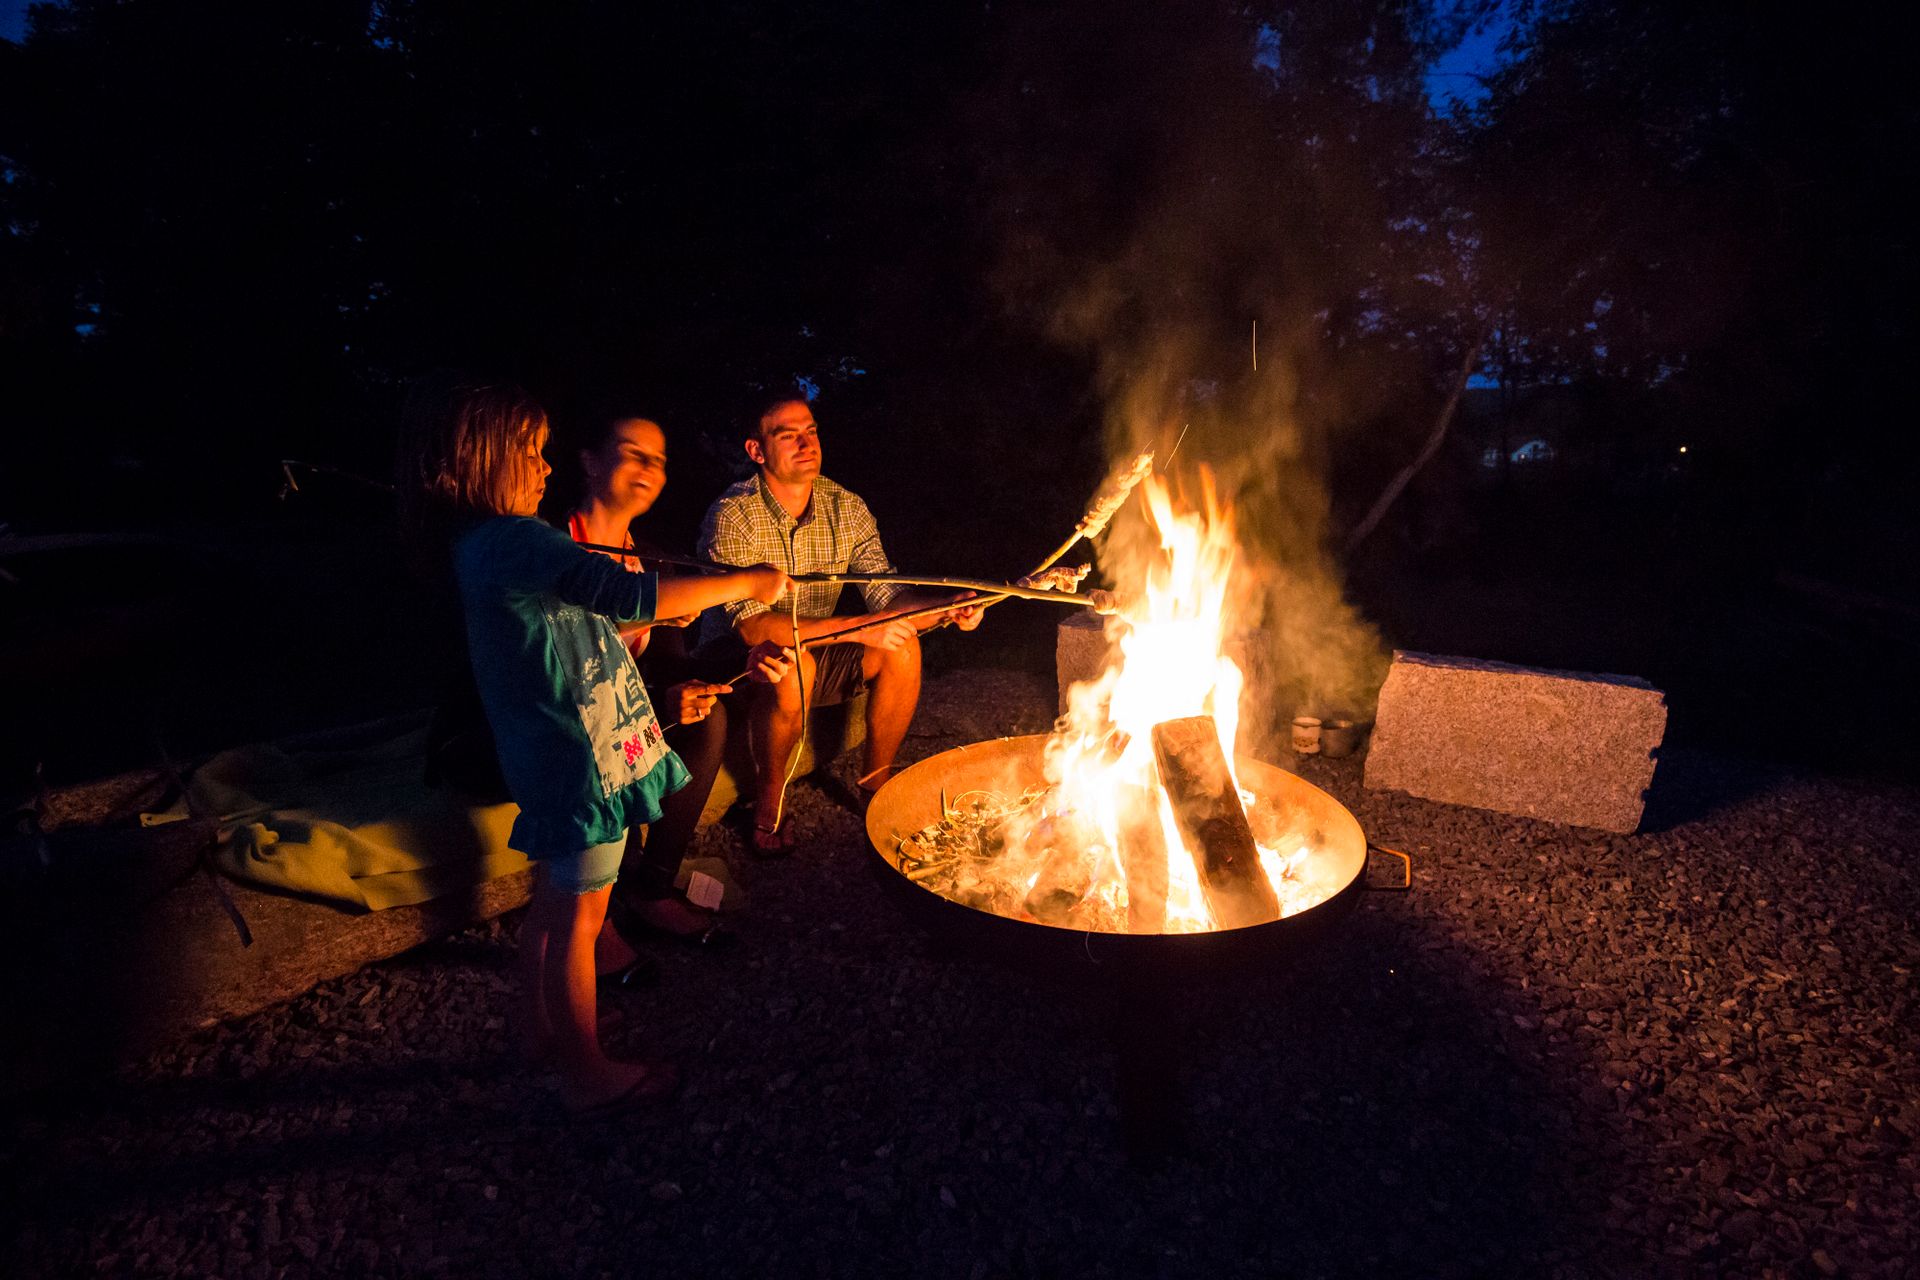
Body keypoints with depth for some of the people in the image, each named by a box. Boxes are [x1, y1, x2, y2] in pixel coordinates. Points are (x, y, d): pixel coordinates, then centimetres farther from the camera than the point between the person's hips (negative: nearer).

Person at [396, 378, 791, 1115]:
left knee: (551, 903, 23)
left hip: (548, 754, 10)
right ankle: (588, 1075, 19)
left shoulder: (482, 545, 10)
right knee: (577, 917, 3)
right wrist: (744, 583, -21)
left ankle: (540, 1032, 40)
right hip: (578, 757, -10)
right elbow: (634, 596, -30)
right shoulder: (518, 542, -23)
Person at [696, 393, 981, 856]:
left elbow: (887, 593, -7)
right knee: (793, 667, -37)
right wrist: (859, 627, -35)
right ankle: (768, 807, -14)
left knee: (902, 649, -18)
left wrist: (945, 609, -28)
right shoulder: (733, 516, -21)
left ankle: (875, 784, 1)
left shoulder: (846, 509, -5)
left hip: (814, 651, 5)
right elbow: (751, 625, -30)